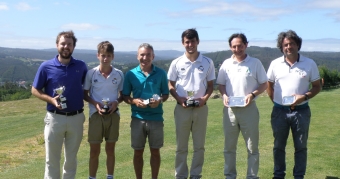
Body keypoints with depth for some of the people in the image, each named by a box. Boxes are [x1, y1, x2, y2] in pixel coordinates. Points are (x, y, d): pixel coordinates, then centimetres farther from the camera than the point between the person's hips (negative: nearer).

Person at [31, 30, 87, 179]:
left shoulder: (81, 66, 0)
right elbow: (35, 90, 0)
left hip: (76, 118, 2)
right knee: (52, 159, 7)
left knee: (71, 158, 15)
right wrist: (51, 100, -15)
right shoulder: (46, 66, -5)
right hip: (55, 118, -2)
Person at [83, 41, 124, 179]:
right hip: (96, 114, -1)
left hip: (113, 114, 2)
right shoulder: (91, 73, -6)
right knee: (94, 151, 3)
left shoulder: (119, 74, -2)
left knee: (110, 149, 12)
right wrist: (95, 103, -15)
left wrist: (116, 102, -12)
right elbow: (84, 94, 2)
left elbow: (122, 94, 9)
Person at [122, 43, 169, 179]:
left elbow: (166, 94, 7)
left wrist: (159, 100, -15)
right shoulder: (130, 74, 0)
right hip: (138, 118, 0)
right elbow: (125, 96, 4)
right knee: (138, 152, 9)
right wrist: (134, 101, -17)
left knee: (155, 151, 9)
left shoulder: (161, 73, 0)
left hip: (156, 118, 0)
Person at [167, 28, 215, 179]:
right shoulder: (176, 63, 0)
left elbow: (210, 85, 8)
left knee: (199, 146, 8)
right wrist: (179, 98, -12)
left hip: (201, 108, 1)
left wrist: (205, 98, -11)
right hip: (182, 108, -1)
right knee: (181, 146, 6)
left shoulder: (207, 62, 2)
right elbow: (171, 85, 5)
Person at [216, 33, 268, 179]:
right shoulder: (226, 64, 6)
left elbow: (264, 84, 2)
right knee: (229, 147, 11)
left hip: (249, 109, -2)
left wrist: (253, 94, -15)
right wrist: (224, 95, -8)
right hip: (230, 109, 3)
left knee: (252, 147, 4)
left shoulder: (255, 63, -1)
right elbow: (220, 84, 12)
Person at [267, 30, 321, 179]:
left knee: (301, 147, 8)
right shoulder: (275, 64, 1)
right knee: (278, 146, 11)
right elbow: (269, 85, 10)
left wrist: (304, 97, -15)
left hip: (301, 111, -1)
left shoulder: (310, 64, -3)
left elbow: (317, 86, 1)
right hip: (279, 111, 1)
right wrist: (276, 101, 0)